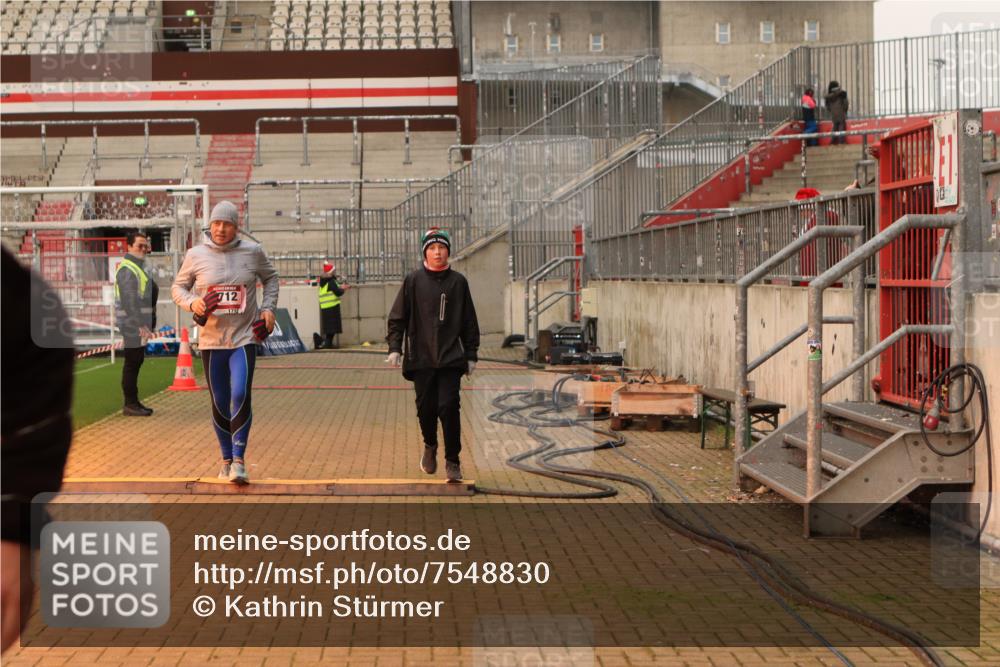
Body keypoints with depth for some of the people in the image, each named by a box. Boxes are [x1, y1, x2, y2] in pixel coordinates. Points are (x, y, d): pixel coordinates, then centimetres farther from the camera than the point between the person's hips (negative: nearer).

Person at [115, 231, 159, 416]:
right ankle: (130, 404, -3)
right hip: (132, 324, -10)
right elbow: (129, 300, -21)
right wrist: (140, 325, -23)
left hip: (141, 323, 10)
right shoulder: (127, 269, -14)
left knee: (136, 362, 14)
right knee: (132, 363, -6)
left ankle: (133, 403, 20)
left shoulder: (139, 267, 19)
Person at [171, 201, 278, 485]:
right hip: (211, 340, 1)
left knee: (240, 397, -17)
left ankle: (238, 460, -10)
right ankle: (227, 460, 23)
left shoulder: (252, 252, 0)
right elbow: (178, 286, 10)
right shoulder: (196, 255, -1)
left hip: (244, 338, -1)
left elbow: (270, 277, 17)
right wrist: (192, 302, -11)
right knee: (219, 404, 7)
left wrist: (268, 307, 3)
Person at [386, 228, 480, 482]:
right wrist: (395, 347, -5)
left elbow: (469, 322, 9)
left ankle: (452, 461, 4)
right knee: (426, 408, 6)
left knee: (448, 407, -9)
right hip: (421, 357, 1)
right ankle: (430, 446, 35)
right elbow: (398, 317, 4)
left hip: (451, 357, 0)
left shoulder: (458, 282, 4)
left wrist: (471, 355, 7)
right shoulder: (413, 280, 2)